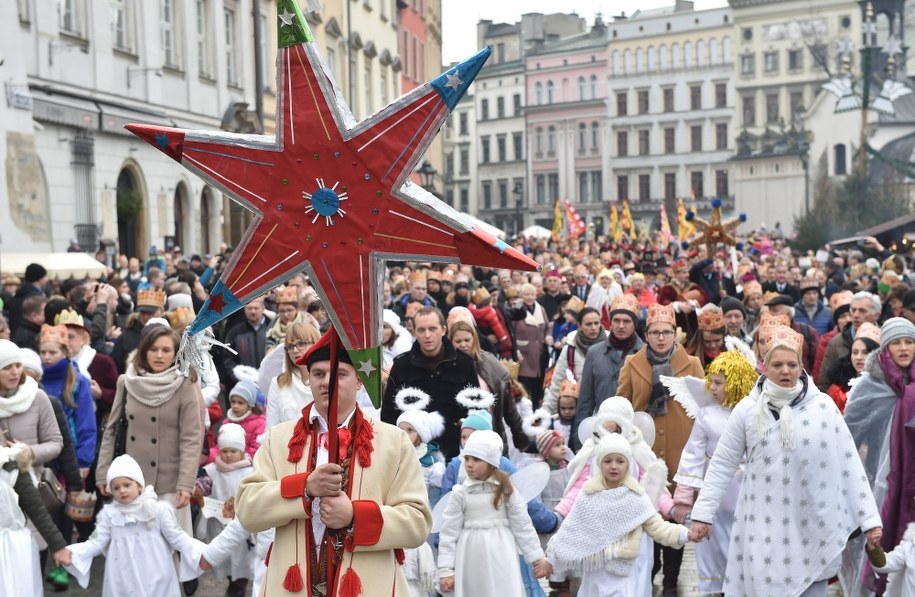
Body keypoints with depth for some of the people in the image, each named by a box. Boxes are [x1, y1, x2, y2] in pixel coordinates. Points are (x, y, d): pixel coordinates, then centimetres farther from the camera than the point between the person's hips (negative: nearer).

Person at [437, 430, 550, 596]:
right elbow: (449, 532, -1)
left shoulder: (506, 489, 0)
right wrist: (446, 570, -5)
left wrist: (537, 557, 4)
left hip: (501, 559, 0)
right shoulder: (460, 493, -2)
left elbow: (522, 525, 4)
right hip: (472, 561, 1)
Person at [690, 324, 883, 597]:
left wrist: (870, 518, -2)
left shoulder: (823, 406, -2)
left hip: (814, 527, 0)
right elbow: (722, 464, 4)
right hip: (764, 526, 0)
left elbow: (849, 464, 0)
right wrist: (703, 513, 0)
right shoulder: (747, 409, -1)